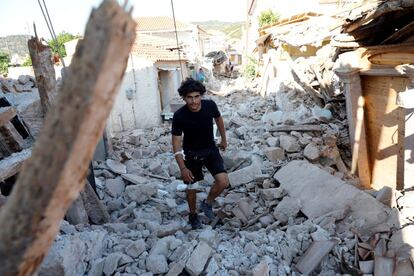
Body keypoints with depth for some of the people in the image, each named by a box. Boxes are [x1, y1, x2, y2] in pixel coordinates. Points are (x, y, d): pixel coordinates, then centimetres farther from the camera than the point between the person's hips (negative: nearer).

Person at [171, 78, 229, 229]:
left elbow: (218, 119, 5)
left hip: (211, 150, 2)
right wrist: (183, 168, -24)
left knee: (223, 181, -11)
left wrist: (224, 139, 16)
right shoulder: (179, 116, -24)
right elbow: (176, 143, -19)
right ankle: (193, 214, 38)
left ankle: (207, 203, 18)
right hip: (191, 153, -2)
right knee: (191, 186, 10)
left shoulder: (210, 105, -18)